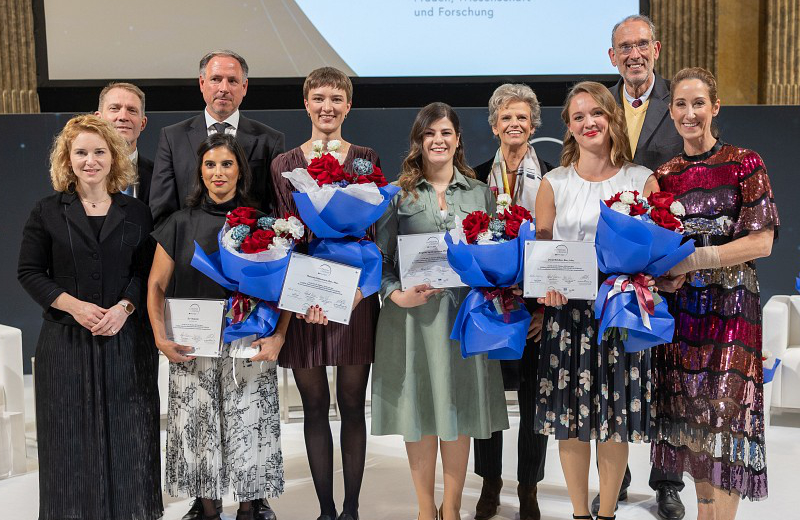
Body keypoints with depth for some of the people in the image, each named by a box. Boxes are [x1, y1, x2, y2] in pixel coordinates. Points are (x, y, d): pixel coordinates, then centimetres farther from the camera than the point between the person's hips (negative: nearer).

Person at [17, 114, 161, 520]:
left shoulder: (136, 213, 6)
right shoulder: (48, 212, 3)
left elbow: (146, 271, 6)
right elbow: (29, 272, 2)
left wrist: (124, 307, -12)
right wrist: (73, 305, -12)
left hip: (125, 339, 1)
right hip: (66, 341, 0)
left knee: (126, 433, 6)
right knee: (72, 436, 5)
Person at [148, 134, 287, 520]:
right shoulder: (181, 223, 5)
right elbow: (156, 286, 6)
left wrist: (277, 337, -11)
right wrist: (161, 338, -6)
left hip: (249, 347, -1)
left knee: (250, 425, 2)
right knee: (198, 426, 5)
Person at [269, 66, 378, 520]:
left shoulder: (367, 160, 6)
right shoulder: (284, 165, 7)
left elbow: (375, 233, 1)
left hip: (357, 293, 0)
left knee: (352, 406, 5)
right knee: (315, 407, 7)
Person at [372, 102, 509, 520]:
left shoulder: (481, 194, 10)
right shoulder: (398, 195, 4)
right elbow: (380, 258, 2)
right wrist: (397, 295, -14)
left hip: (465, 312, 2)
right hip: (413, 313, -1)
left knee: (459, 411, 6)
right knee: (418, 411, 4)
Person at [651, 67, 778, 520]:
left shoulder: (745, 164, -2)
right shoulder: (664, 175, 11)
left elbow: (762, 242, -8)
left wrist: (697, 258, -16)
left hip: (730, 302, -4)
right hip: (680, 307, 4)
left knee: (724, 411, -6)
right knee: (690, 412, 7)